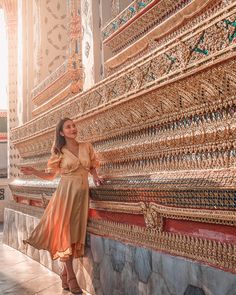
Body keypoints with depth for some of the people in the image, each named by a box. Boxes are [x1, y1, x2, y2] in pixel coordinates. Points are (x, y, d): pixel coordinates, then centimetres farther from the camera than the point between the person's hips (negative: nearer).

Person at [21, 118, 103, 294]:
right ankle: (71, 277, 5)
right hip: (66, 193, -2)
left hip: (82, 194, 3)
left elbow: (92, 166, 19)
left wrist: (96, 177, 0)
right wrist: (34, 172, -11)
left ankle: (64, 272, 22)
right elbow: (50, 175, 4)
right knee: (64, 232, -3)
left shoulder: (87, 147, 7)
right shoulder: (59, 152, 1)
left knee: (76, 233, 5)